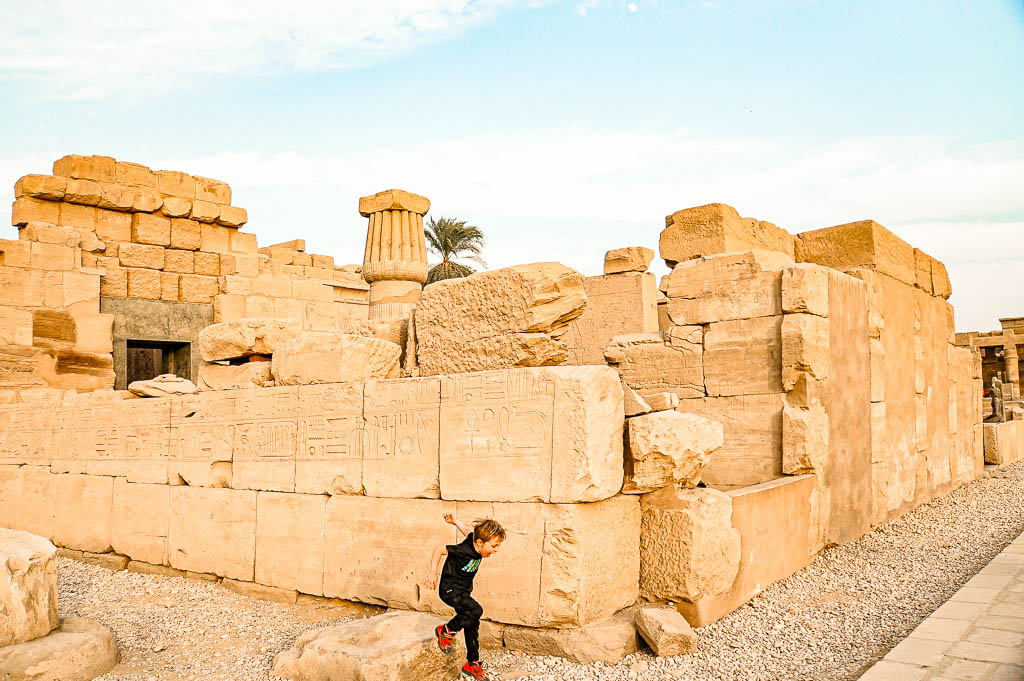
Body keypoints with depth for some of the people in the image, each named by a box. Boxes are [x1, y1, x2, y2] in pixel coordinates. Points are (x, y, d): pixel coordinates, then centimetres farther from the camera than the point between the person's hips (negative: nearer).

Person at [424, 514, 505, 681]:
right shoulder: (464, 550, -29)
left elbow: (468, 530, 10)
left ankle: (472, 664, 27)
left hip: (463, 591, 9)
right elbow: (440, 550, -24)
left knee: (472, 626, 12)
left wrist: (455, 522, 19)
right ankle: (446, 631, -7)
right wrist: (433, 573, -25)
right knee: (476, 610, -28)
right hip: (449, 589, -9)